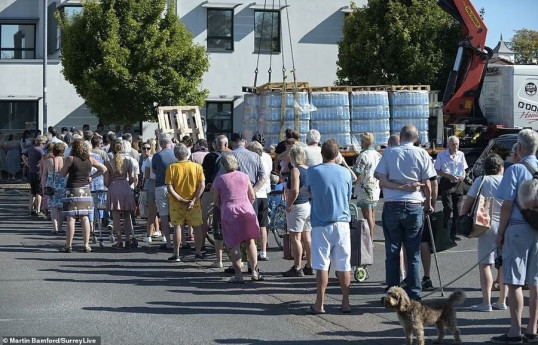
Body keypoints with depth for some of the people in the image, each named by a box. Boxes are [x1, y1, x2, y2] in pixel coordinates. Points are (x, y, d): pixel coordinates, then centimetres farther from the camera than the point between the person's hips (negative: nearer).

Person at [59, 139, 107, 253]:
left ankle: (68, 245, -2)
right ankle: (86, 245, 6)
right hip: (84, 190, 4)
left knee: (70, 218, -3)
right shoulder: (90, 160, 6)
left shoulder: (70, 159, -7)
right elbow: (104, 169, 13)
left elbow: (62, 174, 0)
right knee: (84, 218, 8)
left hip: (72, 190, -4)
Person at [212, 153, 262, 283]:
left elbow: (216, 201, 4)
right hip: (247, 209, 3)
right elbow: (252, 197, 12)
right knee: (250, 241, 12)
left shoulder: (220, 180, 0)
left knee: (233, 244, 1)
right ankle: (255, 271, 9)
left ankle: (238, 275, -3)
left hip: (229, 211, -2)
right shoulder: (244, 176, 8)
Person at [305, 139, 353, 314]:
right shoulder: (345, 172, 1)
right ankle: (345, 303, 10)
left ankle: (320, 304, 0)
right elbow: (348, 196, 11)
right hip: (342, 222, 2)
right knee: (343, 265, 7)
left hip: (321, 223, -1)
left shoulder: (313, 172, -5)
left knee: (321, 265, 1)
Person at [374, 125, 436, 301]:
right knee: (413, 254, 6)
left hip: (392, 207, 0)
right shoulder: (422, 154, 0)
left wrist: (400, 186, -8)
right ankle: (414, 295, 6)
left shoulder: (389, 153, 1)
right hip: (414, 206, 0)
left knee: (392, 253, 6)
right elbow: (427, 184, 0)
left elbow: (381, 180, -7)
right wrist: (429, 205, 13)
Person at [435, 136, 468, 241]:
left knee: (457, 210, 4)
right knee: (448, 208, -12)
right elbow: (437, 171, -2)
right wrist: (449, 176, -16)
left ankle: (453, 233, 13)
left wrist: (463, 175, -2)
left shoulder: (461, 155, 11)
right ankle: (444, 228, 7)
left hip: (458, 183, 4)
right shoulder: (441, 155, -1)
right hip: (446, 183, -4)